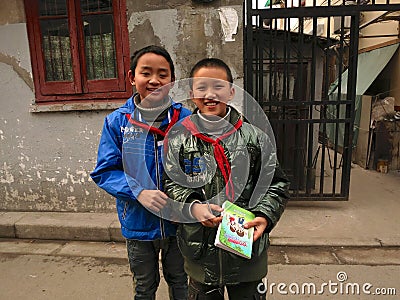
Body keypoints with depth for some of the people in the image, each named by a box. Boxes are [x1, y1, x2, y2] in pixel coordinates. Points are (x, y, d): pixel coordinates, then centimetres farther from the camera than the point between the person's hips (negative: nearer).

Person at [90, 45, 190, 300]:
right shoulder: (117, 121, -10)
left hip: (178, 221, 0)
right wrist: (139, 192, -23)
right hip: (138, 224, 0)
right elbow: (105, 171, -9)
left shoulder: (185, 119, -11)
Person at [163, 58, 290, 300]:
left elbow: (277, 183, -1)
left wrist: (264, 216, -15)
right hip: (200, 249, 1)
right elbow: (171, 184, 0)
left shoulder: (255, 137, -7)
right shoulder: (179, 139, -5)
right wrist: (192, 207, -16)